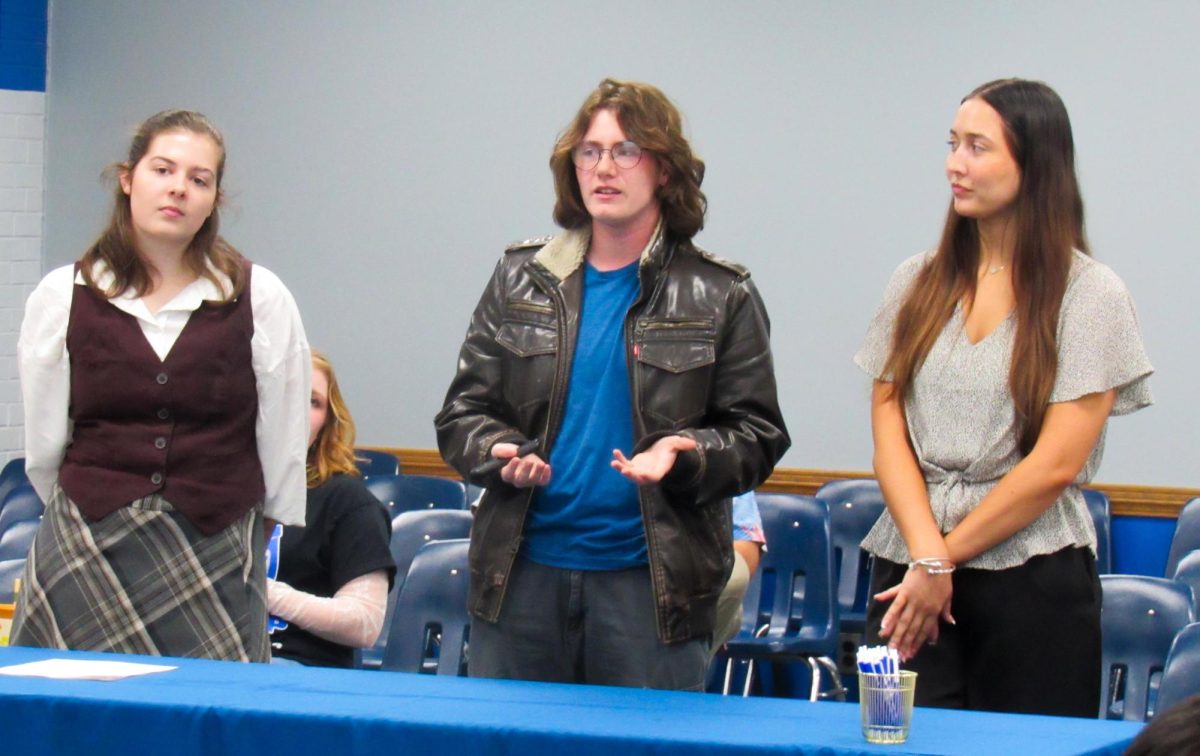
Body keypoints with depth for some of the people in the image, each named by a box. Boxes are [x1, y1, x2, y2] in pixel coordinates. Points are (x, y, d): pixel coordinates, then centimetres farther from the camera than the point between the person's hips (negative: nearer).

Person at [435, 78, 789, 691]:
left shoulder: (719, 296, 3)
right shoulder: (520, 279, 11)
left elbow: (757, 437, 3)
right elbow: (462, 412, 12)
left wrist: (684, 455, -17)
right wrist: (498, 454, -10)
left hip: (652, 578, -2)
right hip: (523, 569, 3)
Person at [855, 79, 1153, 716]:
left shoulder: (1091, 295, -2)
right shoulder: (919, 283, 11)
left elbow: (1056, 465, -8)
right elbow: (888, 431, 5)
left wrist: (945, 562, -7)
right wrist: (925, 554, -10)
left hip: (1033, 586, -3)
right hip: (907, 574, 3)